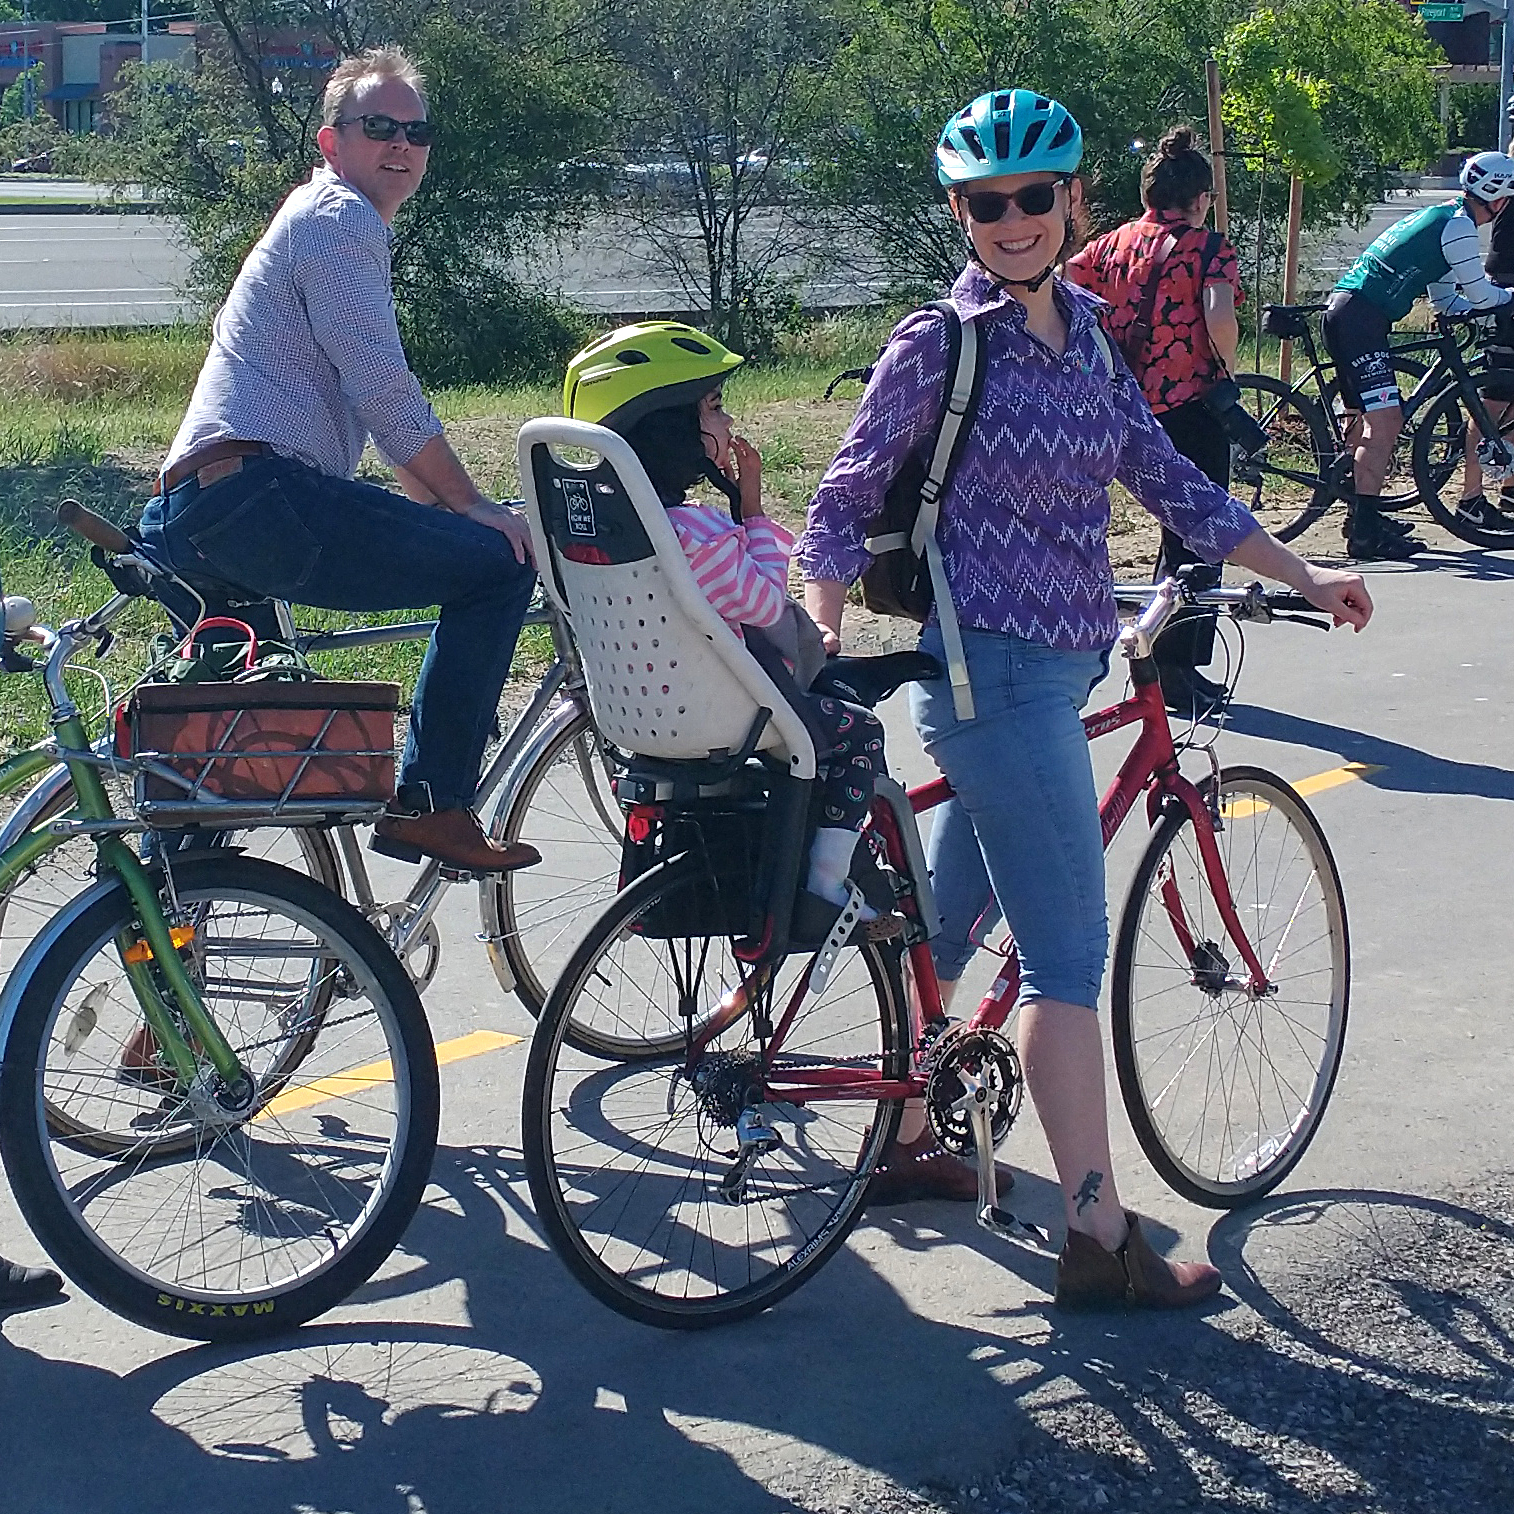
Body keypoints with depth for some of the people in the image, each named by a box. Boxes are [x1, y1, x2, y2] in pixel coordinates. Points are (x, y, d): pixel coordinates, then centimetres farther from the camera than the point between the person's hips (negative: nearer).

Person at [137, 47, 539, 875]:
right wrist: (474, 507, -5)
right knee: (498, 563, -12)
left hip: (194, 512, 11)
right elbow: (385, 393, -12)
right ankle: (430, 806, -10)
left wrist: (448, 505, 25)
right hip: (258, 494, -11)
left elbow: (372, 402, 33)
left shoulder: (324, 220, 31)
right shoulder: (339, 217, -2)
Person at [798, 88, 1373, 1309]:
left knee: (950, 919, 19)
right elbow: (844, 501, -9)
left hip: (1055, 669, 7)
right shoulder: (940, 342, -10)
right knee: (1069, 955, -7)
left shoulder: (1083, 336, 10)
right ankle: (1100, 1235, -3)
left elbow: (1171, 484, 14)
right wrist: (823, 644, -21)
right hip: (997, 673, -7)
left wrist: (1305, 577, 14)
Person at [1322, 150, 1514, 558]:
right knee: (1386, 422, -13)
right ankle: (1365, 531, -15)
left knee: (1369, 421, 16)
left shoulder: (1440, 217, 22)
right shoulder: (1459, 226, -9)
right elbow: (1480, 295, -2)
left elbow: (1447, 301, 28)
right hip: (1360, 320, -11)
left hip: (1347, 312, 11)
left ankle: (1363, 523, 24)